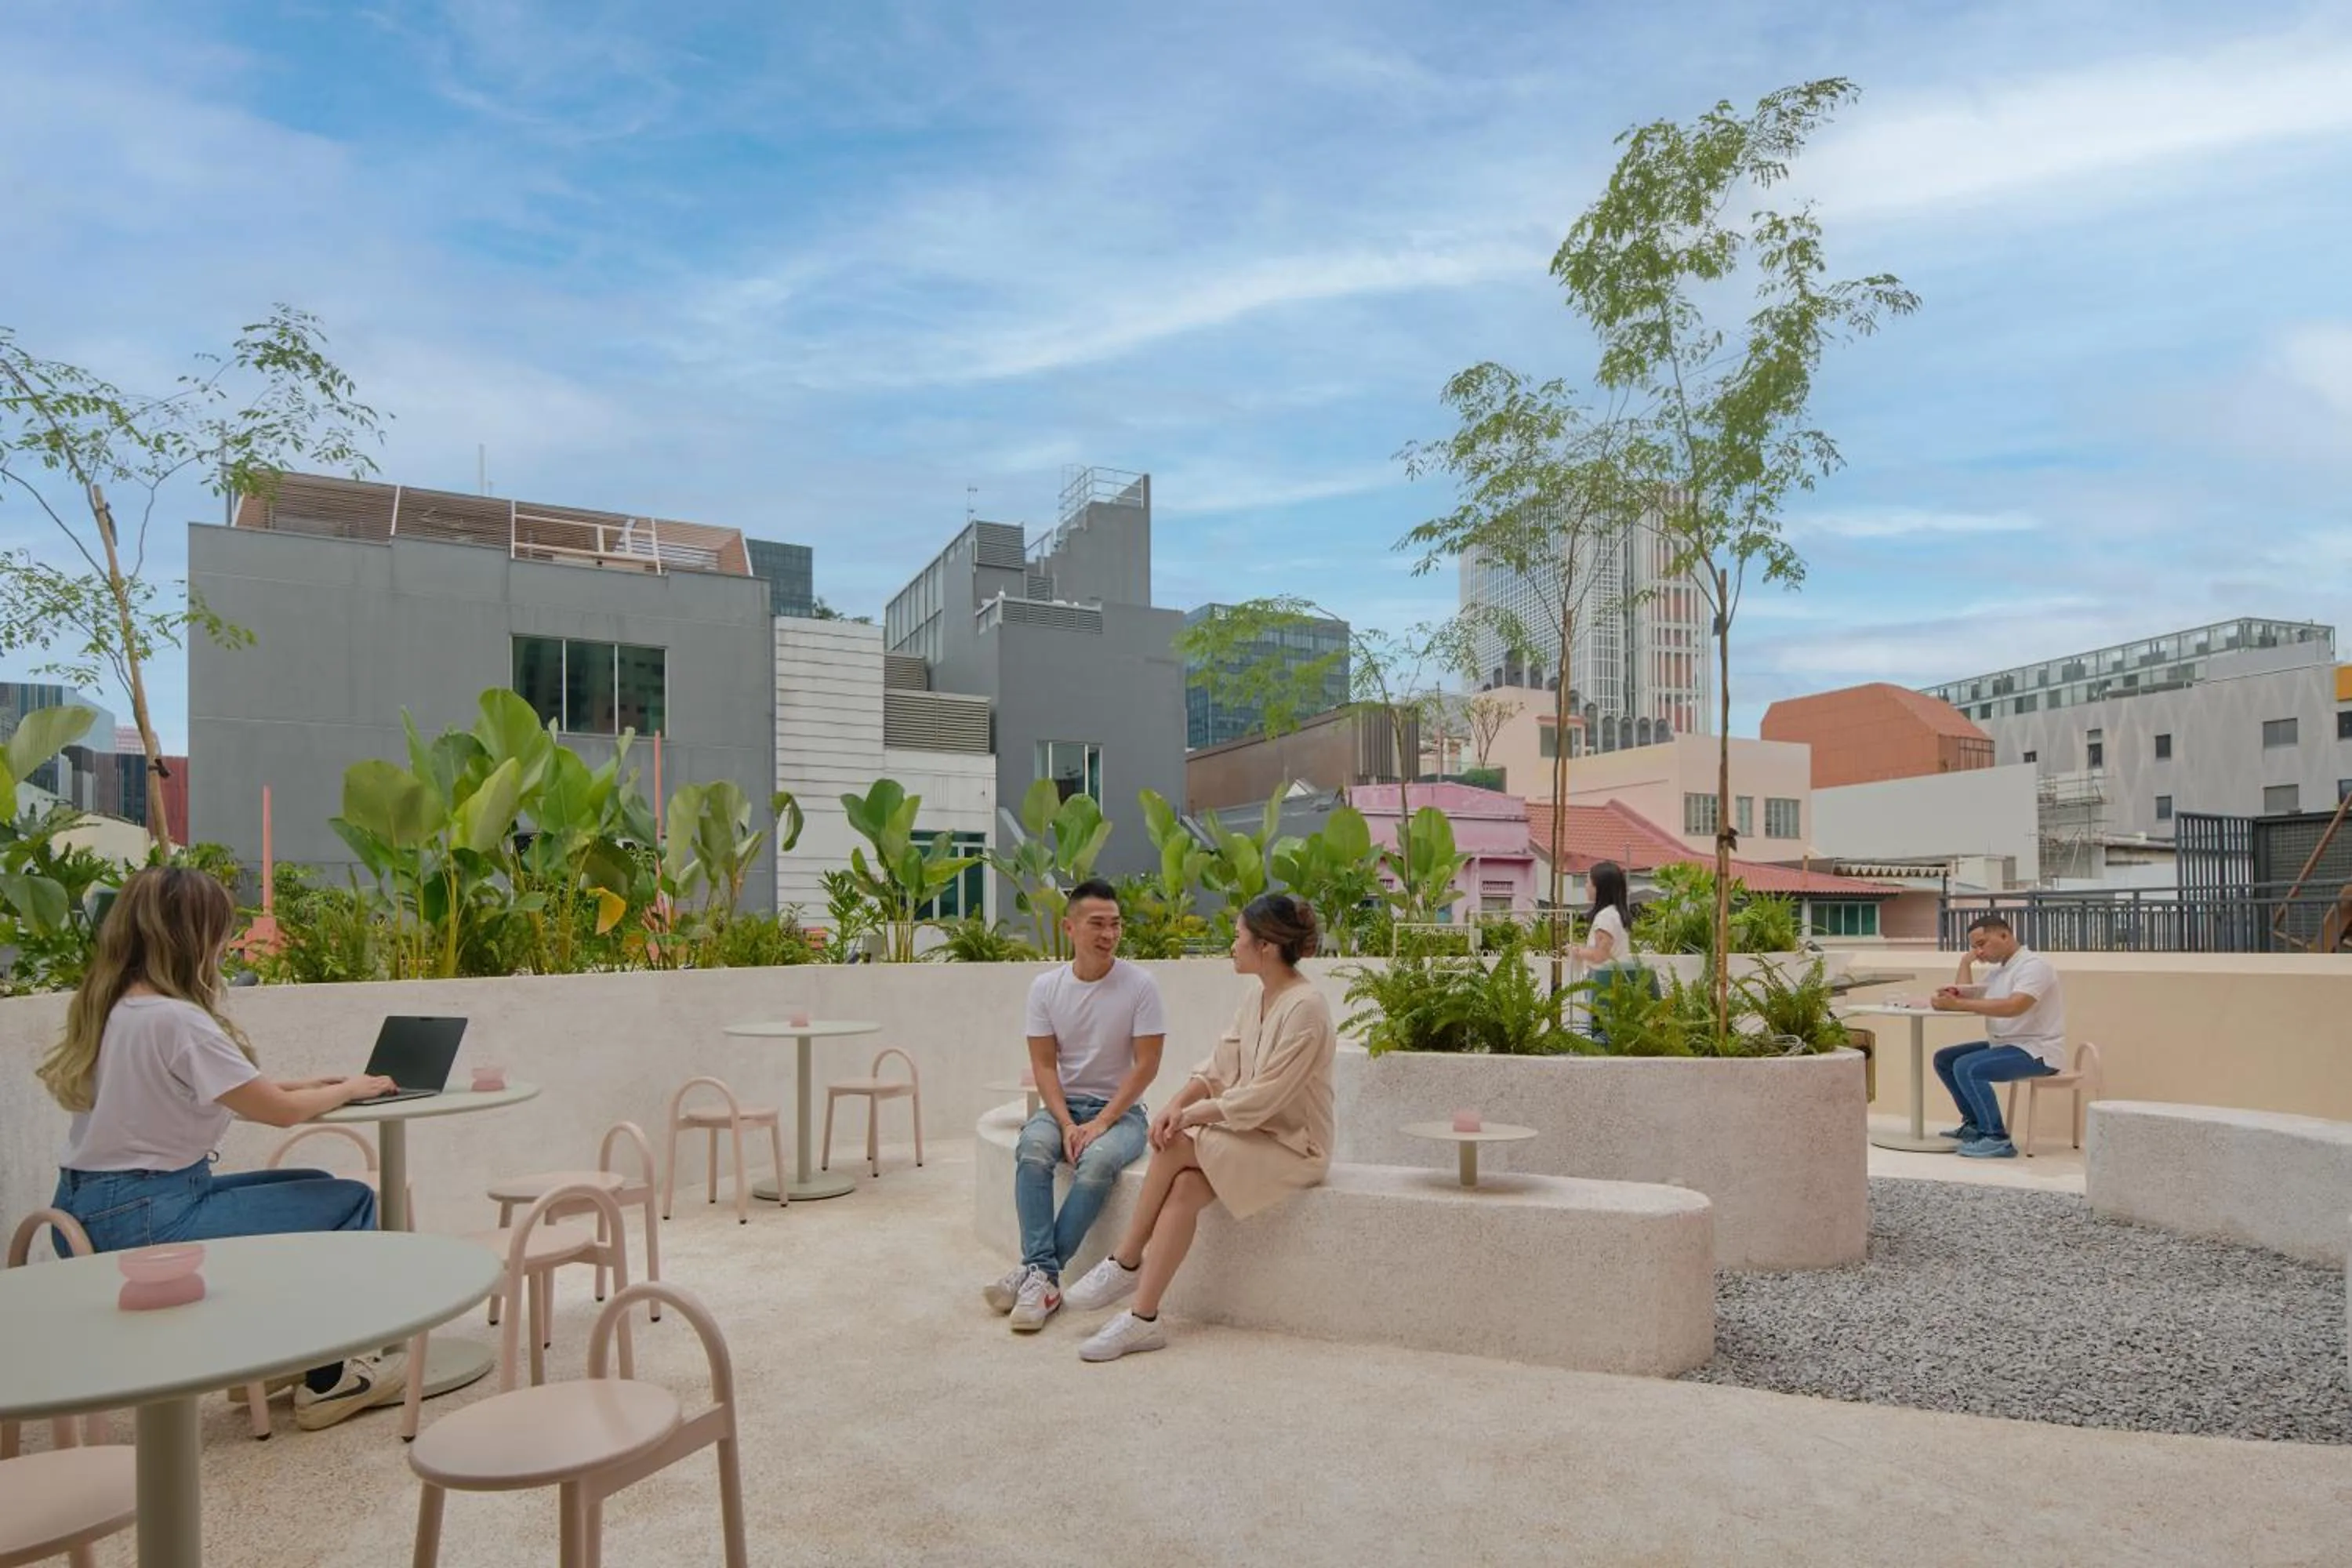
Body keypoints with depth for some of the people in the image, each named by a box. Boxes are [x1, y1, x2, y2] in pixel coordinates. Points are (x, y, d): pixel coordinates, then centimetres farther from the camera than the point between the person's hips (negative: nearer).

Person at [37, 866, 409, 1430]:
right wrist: (349, 1089, 3)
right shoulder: (175, 1019, -22)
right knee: (350, 1202, -5)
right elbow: (280, 1111, -15)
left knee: (318, 1189, 19)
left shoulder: (113, 1009, 7)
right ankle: (328, 1379, 8)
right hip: (142, 1220, -10)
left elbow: (211, 1094, 12)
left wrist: (307, 1084, 8)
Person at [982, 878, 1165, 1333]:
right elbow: (1044, 1065, -1)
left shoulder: (1140, 984, -8)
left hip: (1121, 1110, -2)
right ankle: (1044, 1277, -29)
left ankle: (1036, 1273, -24)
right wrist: (1067, 1125, -16)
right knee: (1032, 1151, -29)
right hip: (1063, 1104, 3)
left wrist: (1101, 1124, -16)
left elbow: (1147, 1064, -9)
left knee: (1097, 1162, -33)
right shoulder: (1047, 986, 0)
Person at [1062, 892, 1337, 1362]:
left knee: (1175, 1147, -22)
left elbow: (1262, 1098, -21)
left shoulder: (1305, 1007, -19)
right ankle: (1142, 1318, -17)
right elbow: (1218, 1068, 7)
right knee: (1183, 1189, -20)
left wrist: (1192, 1116, -17)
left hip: (1293, 1146, -7)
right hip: (1251, 1133, 7)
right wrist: (1176, 1103, -11)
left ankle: (1126, 1263, -5)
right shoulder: (1257, 997, 9)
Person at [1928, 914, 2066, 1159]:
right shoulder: (2000, 971, 17)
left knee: (1967, 1067, -27)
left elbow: (2013, 1007, -31)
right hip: (2005, 1045, 10)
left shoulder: (2033, 966, -14)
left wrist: (1959, 1004, -33)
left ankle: (1997, 1139, -22)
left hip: (2036, 1051, -10)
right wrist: (1966, 961, 7)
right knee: (1944, 1059, 10)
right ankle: (1975, 1124, 16)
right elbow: (1967, 996, 15)